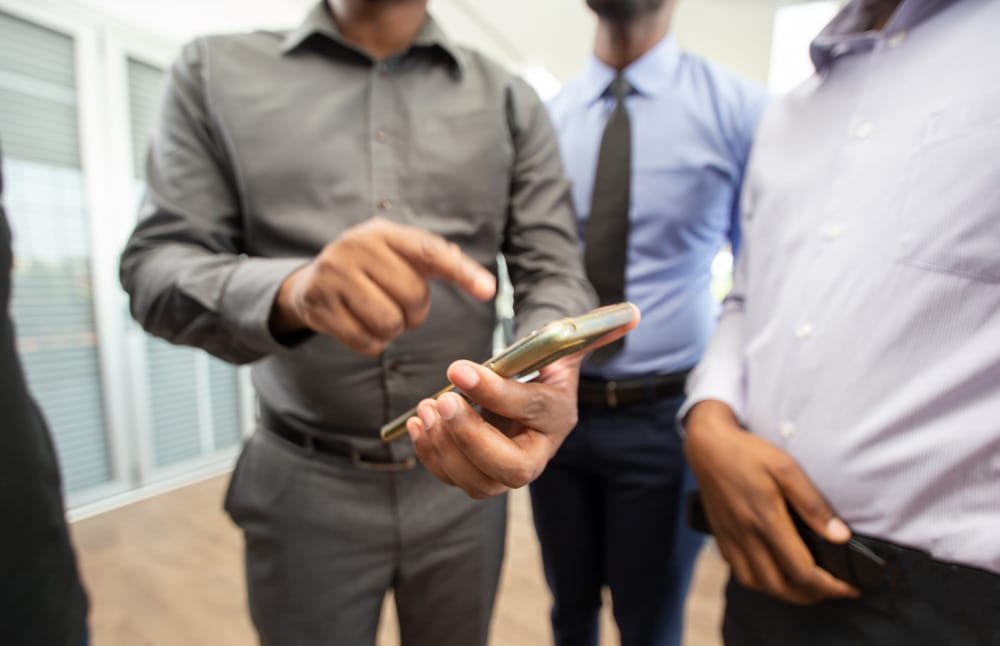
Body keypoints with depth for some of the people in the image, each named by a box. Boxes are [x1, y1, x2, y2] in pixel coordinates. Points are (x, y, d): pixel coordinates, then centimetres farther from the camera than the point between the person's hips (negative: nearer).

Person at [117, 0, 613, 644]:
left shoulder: (511, 101, 2)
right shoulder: (215, 71, 2)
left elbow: (554, 270, -5)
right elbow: (155, 267, -6)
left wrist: (550, 375, -28)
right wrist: (293, 290, -29)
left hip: (462, 473, 2)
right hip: (304, 485, 0)